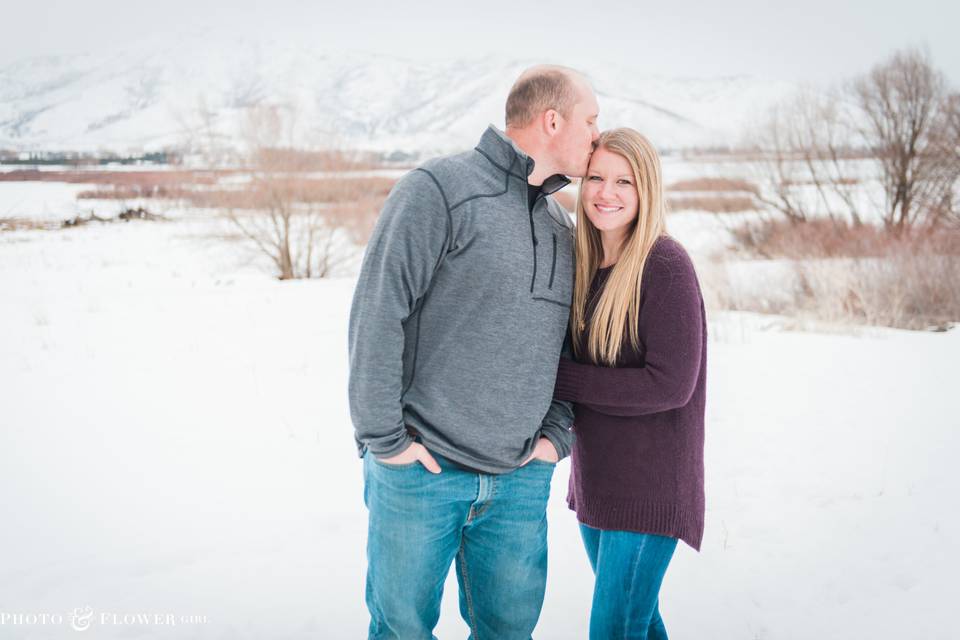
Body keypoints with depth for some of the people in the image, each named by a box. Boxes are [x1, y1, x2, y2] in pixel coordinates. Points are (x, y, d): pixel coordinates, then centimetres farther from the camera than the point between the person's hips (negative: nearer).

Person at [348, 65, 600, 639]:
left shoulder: (563, 228, 13)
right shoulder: (440, 190, -10)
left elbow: (573, 344, 21)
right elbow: (377, 311, -14)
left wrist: (557, 433, 9)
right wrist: (384, 437, -14)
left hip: (521, 479, 6)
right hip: (421, 471, -6)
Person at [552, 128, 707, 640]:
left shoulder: (665, 265, -15)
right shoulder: (585, 264, 7)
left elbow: (670, 384, -20)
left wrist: (558, 380, -15)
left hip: (649, 483, -7)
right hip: (596, 477, 7)